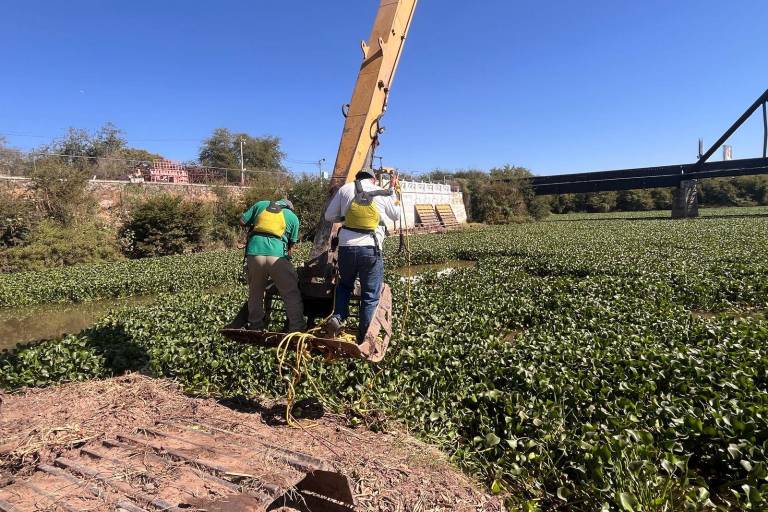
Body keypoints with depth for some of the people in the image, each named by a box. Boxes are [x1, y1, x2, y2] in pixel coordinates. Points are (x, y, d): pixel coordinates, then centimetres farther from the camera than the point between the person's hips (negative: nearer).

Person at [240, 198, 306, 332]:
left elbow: (242, 222, 16)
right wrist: (288, 258, 32)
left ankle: (255, 325, 28)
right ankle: (297, 327, 6)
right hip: (277, 254, -2)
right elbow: (291, 245, 19)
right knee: (291, 293, 7)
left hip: (254, 252, 3)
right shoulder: (293, 217, 18)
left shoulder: (261, 204, 21)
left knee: (255, 292, 19)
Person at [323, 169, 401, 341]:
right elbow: (396, 216, 23)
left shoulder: (345, 189, 7)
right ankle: (363, 338, 12)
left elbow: (329, 216, 9)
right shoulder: (383, 193, 7)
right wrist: (392, 190, 31)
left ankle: (337, 318, 8)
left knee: (345, 284, 27)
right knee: (371, 296, 10)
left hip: (346, 247, 2)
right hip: (372, 249, -1)